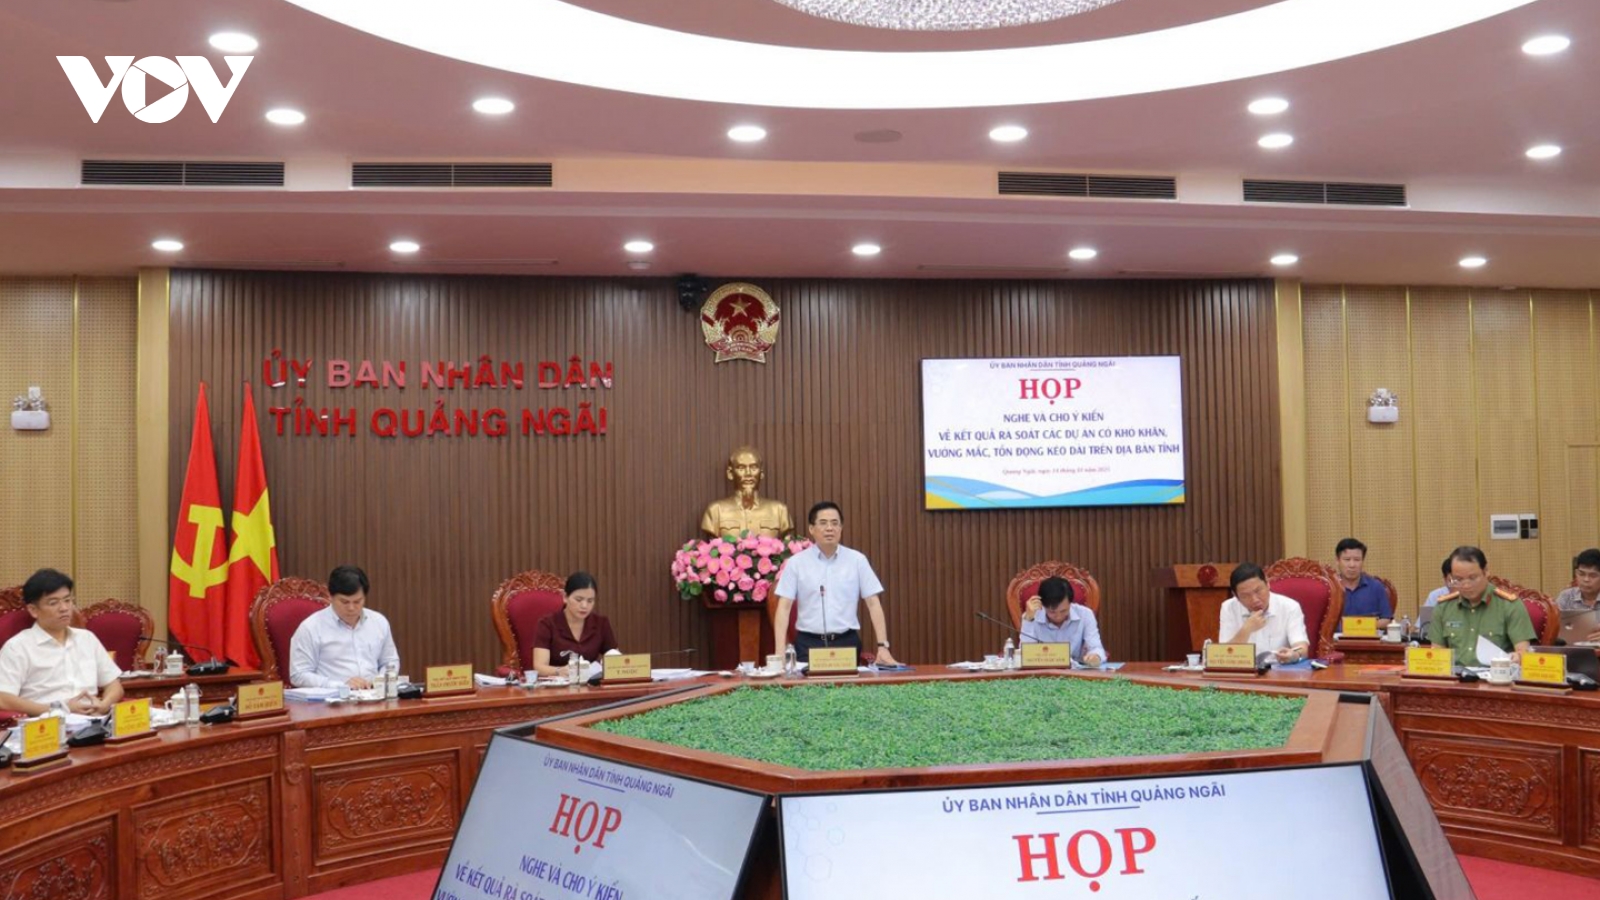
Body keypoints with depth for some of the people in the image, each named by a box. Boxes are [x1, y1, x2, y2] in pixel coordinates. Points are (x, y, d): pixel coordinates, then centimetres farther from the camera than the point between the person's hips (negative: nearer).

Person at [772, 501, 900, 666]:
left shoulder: (857, 560, 2)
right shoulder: (796, 562, 0)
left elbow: (873, 604, 2)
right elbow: (784, 607, -3)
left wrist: (883, 646, -7)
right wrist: (780, 651, -13)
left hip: (847, 642, 1)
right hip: (808, 643, -1)